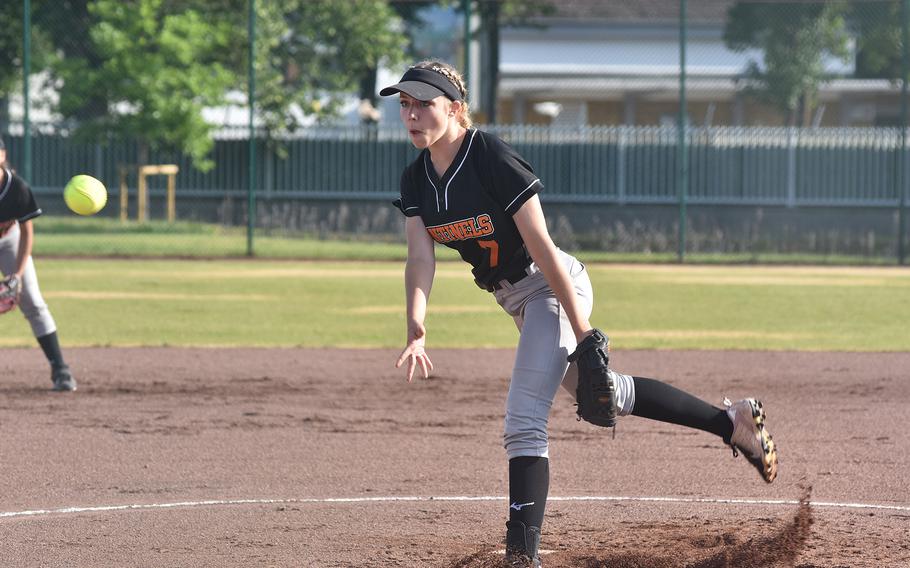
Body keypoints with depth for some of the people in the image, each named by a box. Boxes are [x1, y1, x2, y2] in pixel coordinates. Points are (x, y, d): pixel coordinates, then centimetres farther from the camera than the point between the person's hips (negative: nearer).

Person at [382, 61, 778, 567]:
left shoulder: (493, 159, -23)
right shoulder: (417, 179, -1)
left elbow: (543, 248, -24)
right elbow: (421, 258, -13)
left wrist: (583, 333, -24)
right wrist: (416, 332, -30)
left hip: (555, 287, -9)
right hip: (515, 298, 9)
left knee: (524, 420, -20)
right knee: (603, 394, 19)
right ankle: (732, 421, 31)